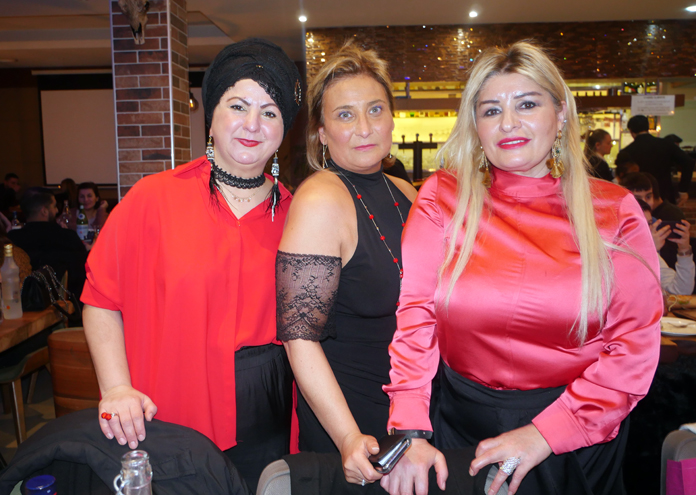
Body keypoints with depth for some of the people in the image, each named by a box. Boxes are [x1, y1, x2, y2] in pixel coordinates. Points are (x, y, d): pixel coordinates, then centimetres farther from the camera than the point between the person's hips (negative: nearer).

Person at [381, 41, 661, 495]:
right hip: (460, 422, 0)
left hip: (577, 432, 0)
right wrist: (410, 431, -19)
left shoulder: (613, 210, -5)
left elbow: (635, 344, -8)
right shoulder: (444, 197, -6)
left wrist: (544, 433, -16)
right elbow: (413, 314, -11)